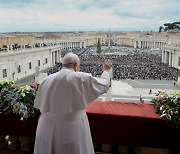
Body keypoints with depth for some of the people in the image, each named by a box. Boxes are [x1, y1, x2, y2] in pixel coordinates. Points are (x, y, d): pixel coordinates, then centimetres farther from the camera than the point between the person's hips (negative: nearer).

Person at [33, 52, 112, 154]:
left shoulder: (48, 79, -1)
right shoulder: (82, 78, -12)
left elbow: (41, 105, 4)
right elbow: (103, 85, 1)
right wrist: (106, 70, 18)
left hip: (47, 129, 4)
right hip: (72, 129, -3)